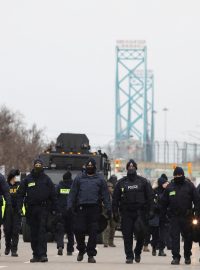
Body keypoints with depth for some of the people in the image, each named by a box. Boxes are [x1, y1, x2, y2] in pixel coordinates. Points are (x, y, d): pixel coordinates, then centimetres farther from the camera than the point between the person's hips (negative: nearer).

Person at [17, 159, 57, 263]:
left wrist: (54, 208, 0)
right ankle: (36, 254, 13)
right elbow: (20, 193, 7)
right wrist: (19, 206, -5)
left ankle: (42, 254, -15)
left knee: (42, 231, -11)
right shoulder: (28, 179, 7)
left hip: (43, 208, -2)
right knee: (33, 232, 6)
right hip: (31, 209, 2)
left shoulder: (46, 179, 4)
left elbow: (53, 194, 5)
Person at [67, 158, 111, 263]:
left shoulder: (100, 179, 13)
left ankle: (91, 254, 4)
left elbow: (105, 195, 10)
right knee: (79, 230, -4)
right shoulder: (79, 178, 13)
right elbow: (72, 193, 10)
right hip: (81, 207, 0)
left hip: (95, 208, 0)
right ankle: (81, 250, 19)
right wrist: (70, 205, -2)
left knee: (93, 232, -2)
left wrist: (108, 208, 3)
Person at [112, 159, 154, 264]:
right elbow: (115, 198, 9)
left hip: (140, 212, -1)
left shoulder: (143, 181, 8)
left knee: (140, 234, -7)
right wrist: (115, 212, 1)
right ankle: (129, 256, 4)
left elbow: (150, 196, 6)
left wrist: (149, 211, -1)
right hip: (126, 213, 1)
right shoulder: (121, 182, 9)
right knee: (127, 236, -1)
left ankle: (137, 252, 15)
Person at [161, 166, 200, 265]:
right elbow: (164, 202, 12)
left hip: (186, 216, -1)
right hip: (174, 216, 1)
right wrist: (162, 215, 8)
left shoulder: (189, 186, 1)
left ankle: (187, 256, 22)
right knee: (174, 237, -4)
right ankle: (176, 257, -2)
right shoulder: (170, 187, 7)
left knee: (188, 237, 7)